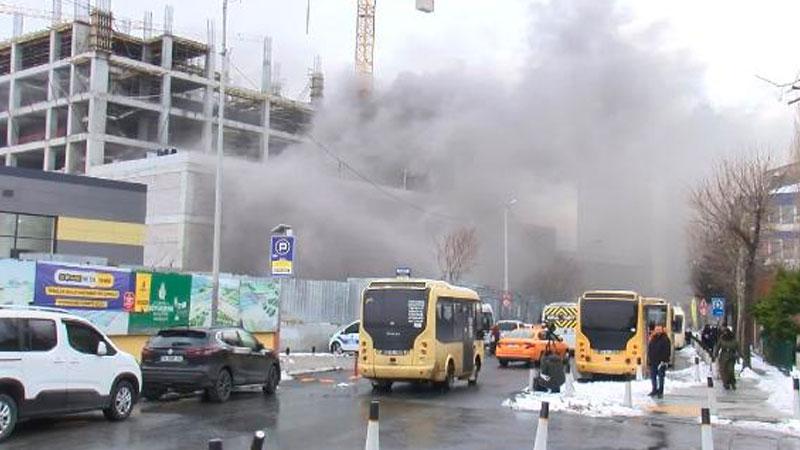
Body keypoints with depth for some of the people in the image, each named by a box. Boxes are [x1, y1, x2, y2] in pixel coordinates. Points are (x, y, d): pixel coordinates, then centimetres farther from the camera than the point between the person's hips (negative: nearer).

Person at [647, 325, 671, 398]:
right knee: (653, 376, 11)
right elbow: (649, 349, 18)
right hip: (653, 361, 6)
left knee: (661, 377, 0)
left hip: (661, 362, -6)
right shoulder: (652, 339, 12)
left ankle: (660, 392, 6)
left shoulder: (665, 339, -6)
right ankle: (655, 390, 23)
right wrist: (649, 359, 12)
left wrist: (665, 360, -18)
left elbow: (667, 351, -12)